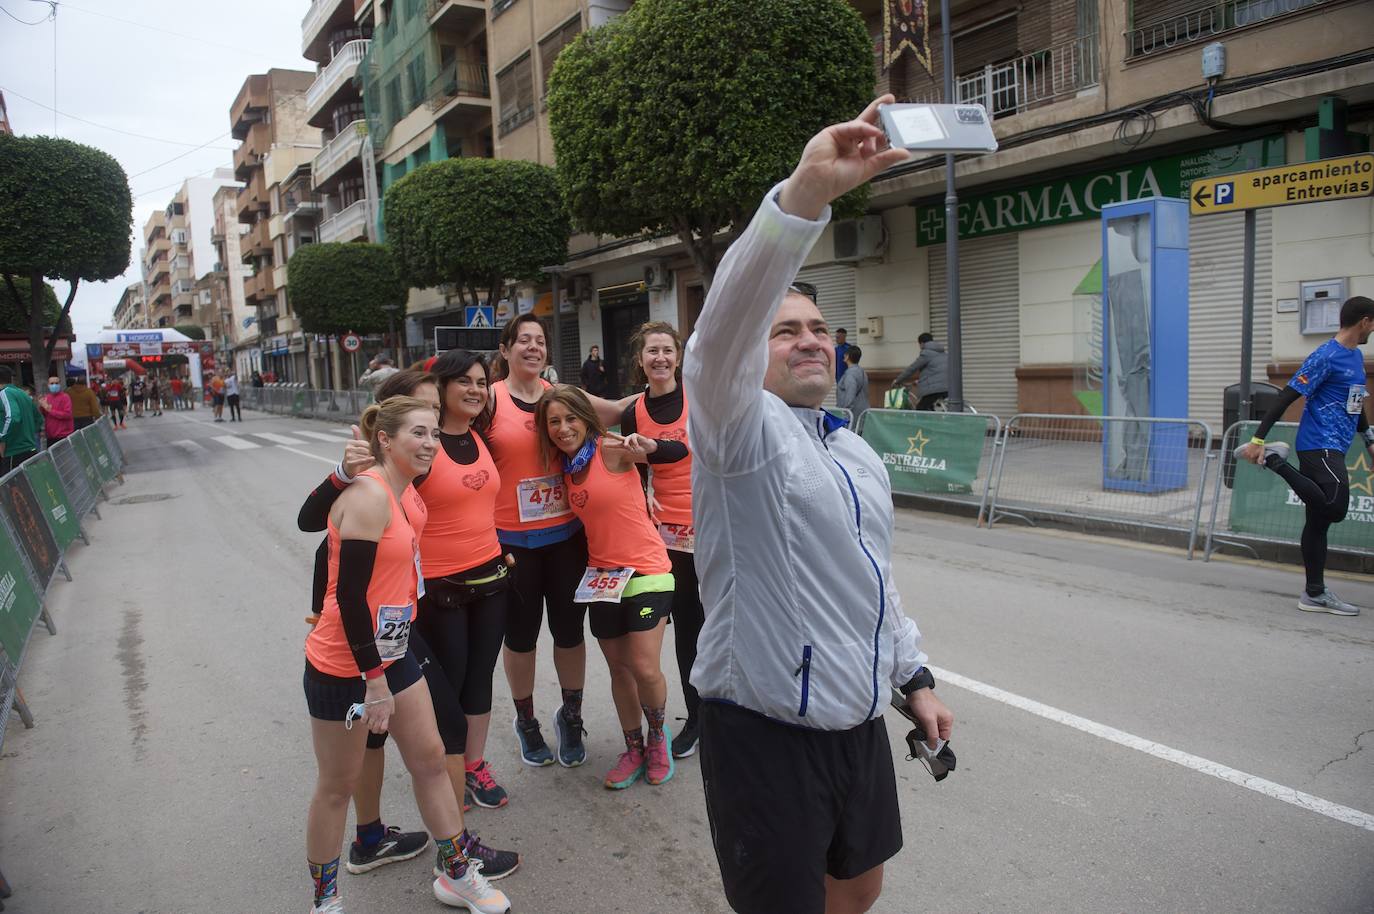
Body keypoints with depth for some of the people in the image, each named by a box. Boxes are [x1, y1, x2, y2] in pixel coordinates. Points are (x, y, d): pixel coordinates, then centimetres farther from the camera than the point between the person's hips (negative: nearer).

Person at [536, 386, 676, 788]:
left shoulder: (611, 449, -13)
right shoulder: (566, 464, 6)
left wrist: (643, 445, -43)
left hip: (645, 571, -6)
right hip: (602, 575, 6)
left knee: (645, 668, -8)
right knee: (618, 667, 12)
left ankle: (658, 735, 20)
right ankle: (634, 747, 29)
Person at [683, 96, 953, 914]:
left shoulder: (859, 455, 11)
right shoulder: (741, 430, -14)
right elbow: (724, 322, -34)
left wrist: (914, 676, 17)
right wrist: (807, 191, -44)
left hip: (860, 725, 8)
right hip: (766, 736, -7)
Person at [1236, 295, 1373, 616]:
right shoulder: (1325, 357, -11)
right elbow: (1286, 397, -15)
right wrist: (1257, 439, -19)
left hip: (1331, 449, 9)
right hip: (1320, 447, -9)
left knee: (1318, 520, 8)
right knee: (1335, 509, -22)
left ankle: (1315, 594, 11)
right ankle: (1275, 460, -8)